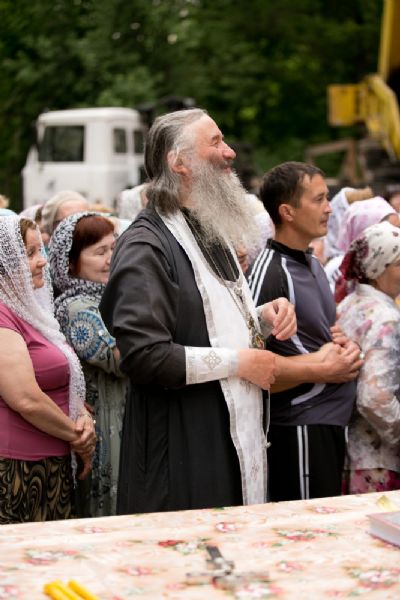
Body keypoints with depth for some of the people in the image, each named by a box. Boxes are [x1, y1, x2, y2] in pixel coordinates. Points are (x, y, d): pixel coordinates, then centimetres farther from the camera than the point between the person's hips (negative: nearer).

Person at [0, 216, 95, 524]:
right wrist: (78, 436, -6)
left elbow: (66, 381, 23)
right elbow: (26, 400, -20)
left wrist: (83, 417, 2)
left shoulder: (30, 310, 17)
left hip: (50, 469, 10)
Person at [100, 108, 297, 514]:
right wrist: (239, 362, -17)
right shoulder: (145, 246, -15)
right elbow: (143, 355, -24)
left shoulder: (212, 233, 17)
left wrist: (264, 318, 7)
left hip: (237, 437, 9)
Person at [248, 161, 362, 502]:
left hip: (333, 420, 9)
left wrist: (346, 347, 4)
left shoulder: (313, 265, 13)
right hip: (300, 426, -9)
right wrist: (322, 370, -17)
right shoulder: (270, 273, -16)